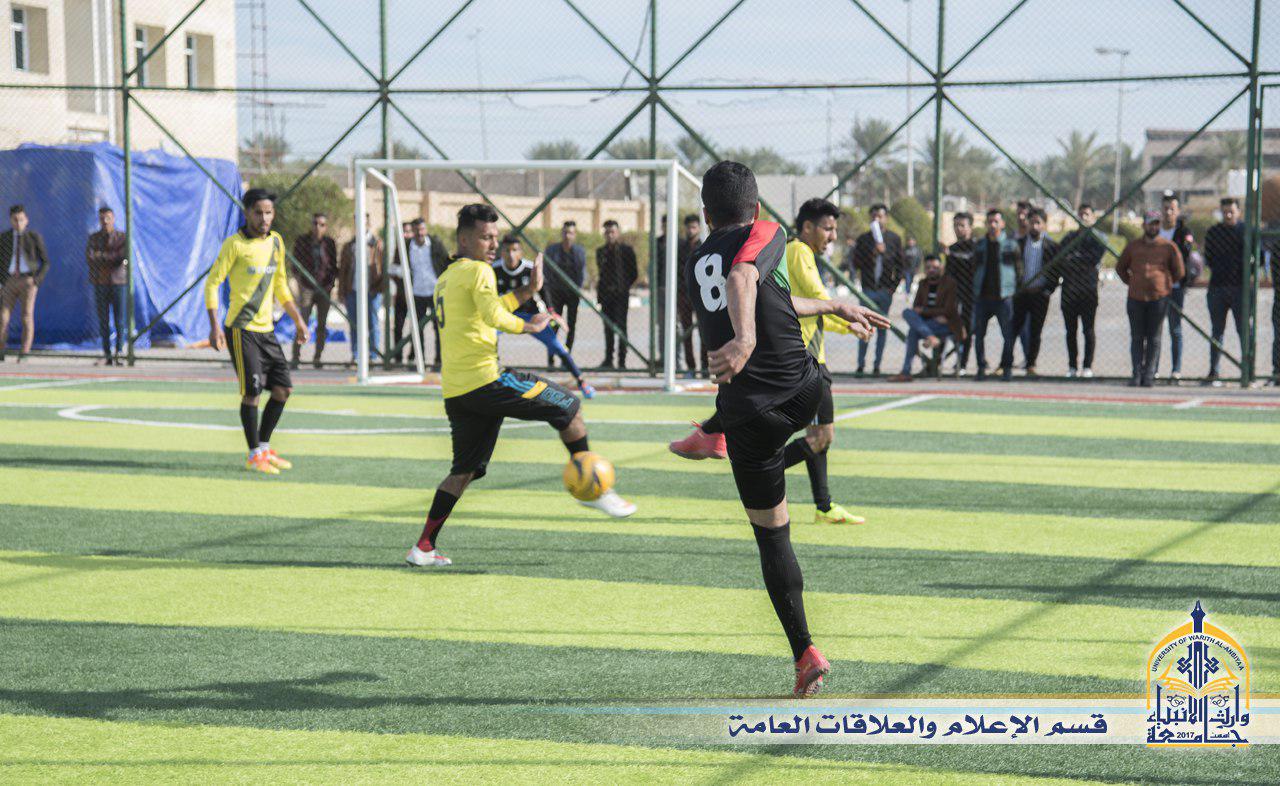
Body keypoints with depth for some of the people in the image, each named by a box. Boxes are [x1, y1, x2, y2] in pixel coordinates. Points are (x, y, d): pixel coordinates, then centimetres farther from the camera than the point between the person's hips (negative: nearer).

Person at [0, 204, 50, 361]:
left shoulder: (34, 237, 1)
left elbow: (45, 262, 3)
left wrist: (37, 281, -10)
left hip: (28, 281, -2)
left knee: (27, 317, -6)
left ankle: (24, 354, -4)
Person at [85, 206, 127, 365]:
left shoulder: (122, 237, 3)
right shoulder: (93, 238, 7)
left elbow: (125, 258, -12)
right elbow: (89, 258, -8)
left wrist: (102, 256, -12)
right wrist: (113, 258, -12)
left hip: (119, 282, -1)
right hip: (100, 284, 1)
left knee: (120, 321, -5)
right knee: (103, 321, 0)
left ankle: (118, 353, 1)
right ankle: (107, 354, 4)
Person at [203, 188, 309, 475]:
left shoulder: (276, 242, 10)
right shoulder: (235, 244, -10)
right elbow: (212, 283, -10)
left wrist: (297, 319, 20)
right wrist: (215, 326, -19)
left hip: (266, 329, 7)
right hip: (241, 329, -7)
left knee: (283, 389, 6)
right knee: (252, 390, -8)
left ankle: (264, 448, 20)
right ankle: (255, 455, 3)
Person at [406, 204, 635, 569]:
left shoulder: (445, 278, 22)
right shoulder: (478, 270, -6)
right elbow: (495, 318, -18)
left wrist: (528, 290, 28)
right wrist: (531, 326, -2)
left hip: (454, 391, 9)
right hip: (485, 379, -9)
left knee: (464, 470, 14)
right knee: (568, 406, 6)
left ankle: (424, 546, 7)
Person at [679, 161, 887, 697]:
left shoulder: (698, 264, 18)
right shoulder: (765, 234, 0)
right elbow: (744, 279, -24)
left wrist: (834, 306, 39)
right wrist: (746, 338, -41)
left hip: (748, 417, 4)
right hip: (802, 392, -4)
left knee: (771, 536, 9)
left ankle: (805, 654, 6)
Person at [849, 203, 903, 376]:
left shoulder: (894, 238, 6)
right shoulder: (863, 239, 4)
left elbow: (899, 265, 8)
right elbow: (856, 264, -3)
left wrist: (894, 285, -2)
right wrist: (875, 251, -14)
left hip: (885, 290, 1)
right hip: (868, 290, -1)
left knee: (882, 328, 5)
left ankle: (877, 365, 10)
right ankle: (860, 364, 1)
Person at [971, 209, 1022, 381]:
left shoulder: (1010, 245, 1)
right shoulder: (980, 245, 11)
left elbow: (1019, 270, 4)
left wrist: (1016, 290, -1)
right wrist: (975, 290, 10)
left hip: (1003, 297, -3)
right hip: (982, 296, 3)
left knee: (1008, 335, -5)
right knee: (979, 334, 2)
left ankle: (1007, 367, 5)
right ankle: (981, 368, 11)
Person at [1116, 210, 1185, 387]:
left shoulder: (1168, 247, 4)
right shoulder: (1133, 246, 9)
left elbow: (1179, 272, 11)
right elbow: (1120, 267, 21)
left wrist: (1165, 284, 10)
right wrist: (1131, 283, 12)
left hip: (1159, 298, -2)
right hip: (1136, 298, 2)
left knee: (1154, 338, 1)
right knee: (1137, 337, 2)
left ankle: (1149, 375, 2)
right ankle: (1137, 374, 5)